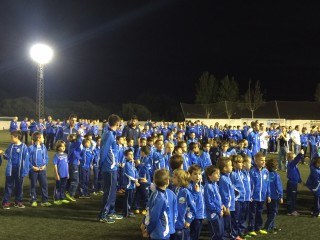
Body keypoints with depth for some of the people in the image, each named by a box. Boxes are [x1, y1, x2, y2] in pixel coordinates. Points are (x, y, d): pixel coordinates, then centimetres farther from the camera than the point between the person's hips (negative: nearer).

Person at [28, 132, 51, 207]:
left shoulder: (43, 147, 2)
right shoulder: (31, 148, -11)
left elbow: (47, 158, 9)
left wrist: (45, 165, -5)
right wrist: (32, 167, -14)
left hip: (42, 169, 4)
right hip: (34, 170, -3)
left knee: (44, 185, 2)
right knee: (33, 185, 6)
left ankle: (44, 201, 9)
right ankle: (33, 201, 15)